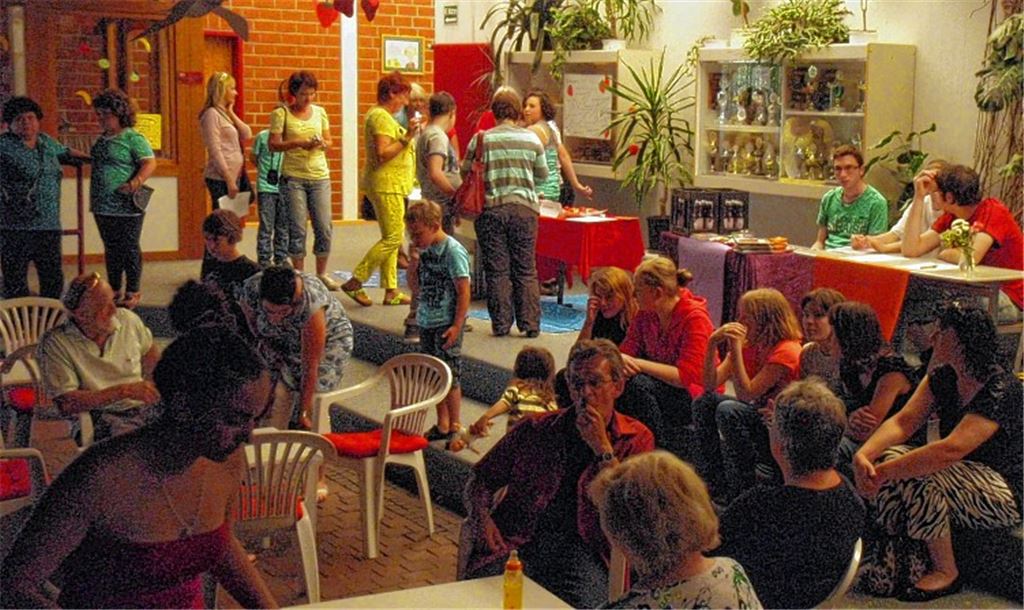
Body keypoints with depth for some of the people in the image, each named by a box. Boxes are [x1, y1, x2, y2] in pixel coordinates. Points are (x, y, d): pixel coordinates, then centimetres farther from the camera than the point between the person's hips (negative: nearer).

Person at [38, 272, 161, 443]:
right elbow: (65, 404, -16)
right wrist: (124, 391, -20)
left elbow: (152, 355, 25)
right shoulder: (55, 343, -8)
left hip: (144, 409, 5)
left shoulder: (127, 319, 6)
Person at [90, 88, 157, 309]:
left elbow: (150, 163, -17)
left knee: (129, 249, 2)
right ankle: (114, 291, 24)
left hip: (126, 207, -7)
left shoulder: (133, 138, -10)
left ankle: (132, 292, 11)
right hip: (103, 206, 8)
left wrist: (135, 184, -28)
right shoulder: (102, 139, 13)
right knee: (111, 249, 14)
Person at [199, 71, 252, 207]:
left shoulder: (224, 114, 18)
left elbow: (247, 135, 9)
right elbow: (215, 151, -16)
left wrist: (231, 113, 6)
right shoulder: (212, 114, -9)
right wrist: (229, 180, -19)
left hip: (234, 176, 9)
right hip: (220, 179, -9)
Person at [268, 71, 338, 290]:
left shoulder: (320, 112, 9)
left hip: (320, 176, 3)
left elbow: (329, 141, 15)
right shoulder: (281, 114, -3)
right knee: (298, 229, 0)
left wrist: (323, 144, -8)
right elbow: (273, 145, -7)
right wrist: (299, 143, -19)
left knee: (324, 228, 1)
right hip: (293, 176, -3)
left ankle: (322, 274, 16)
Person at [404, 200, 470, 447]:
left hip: (446, 325, -8)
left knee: (450, 376, 0)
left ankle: (455, 426, 12)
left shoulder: (453, 251, -16)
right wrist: (414, 261, 5)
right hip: (426, 322, 8)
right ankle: (442, 424, 24)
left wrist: (457, 326, -17)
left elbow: (464, 292, -16)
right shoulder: (424, 250, 6)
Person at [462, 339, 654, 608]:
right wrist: (481, 517, -2)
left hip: (581, 548, -1)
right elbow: (480, 480, 19)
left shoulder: (636, 438, 10)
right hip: (519, 540, 1)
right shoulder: (536, 429, 14)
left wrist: (602, 447, -7)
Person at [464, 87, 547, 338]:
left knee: (497, 270, 6)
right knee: (526, 270, 8)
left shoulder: (480, 139, -2)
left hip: (492, 208, -1)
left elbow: (466, 173, 4)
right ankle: (530, 324, 7)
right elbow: (543, 175, 10)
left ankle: (501, 324, 9)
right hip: (524, 207, 1)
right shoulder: (531, 138, 2)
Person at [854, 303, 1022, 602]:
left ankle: (946, 572, -13)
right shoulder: (944, 377, 1)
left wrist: (884, 472, -35)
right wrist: (863, 454, -27)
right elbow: (904, 421, -8)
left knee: (919, 477, -32)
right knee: (887, 457, -17)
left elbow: (951, 450, -36)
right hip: (966, 475, 8)